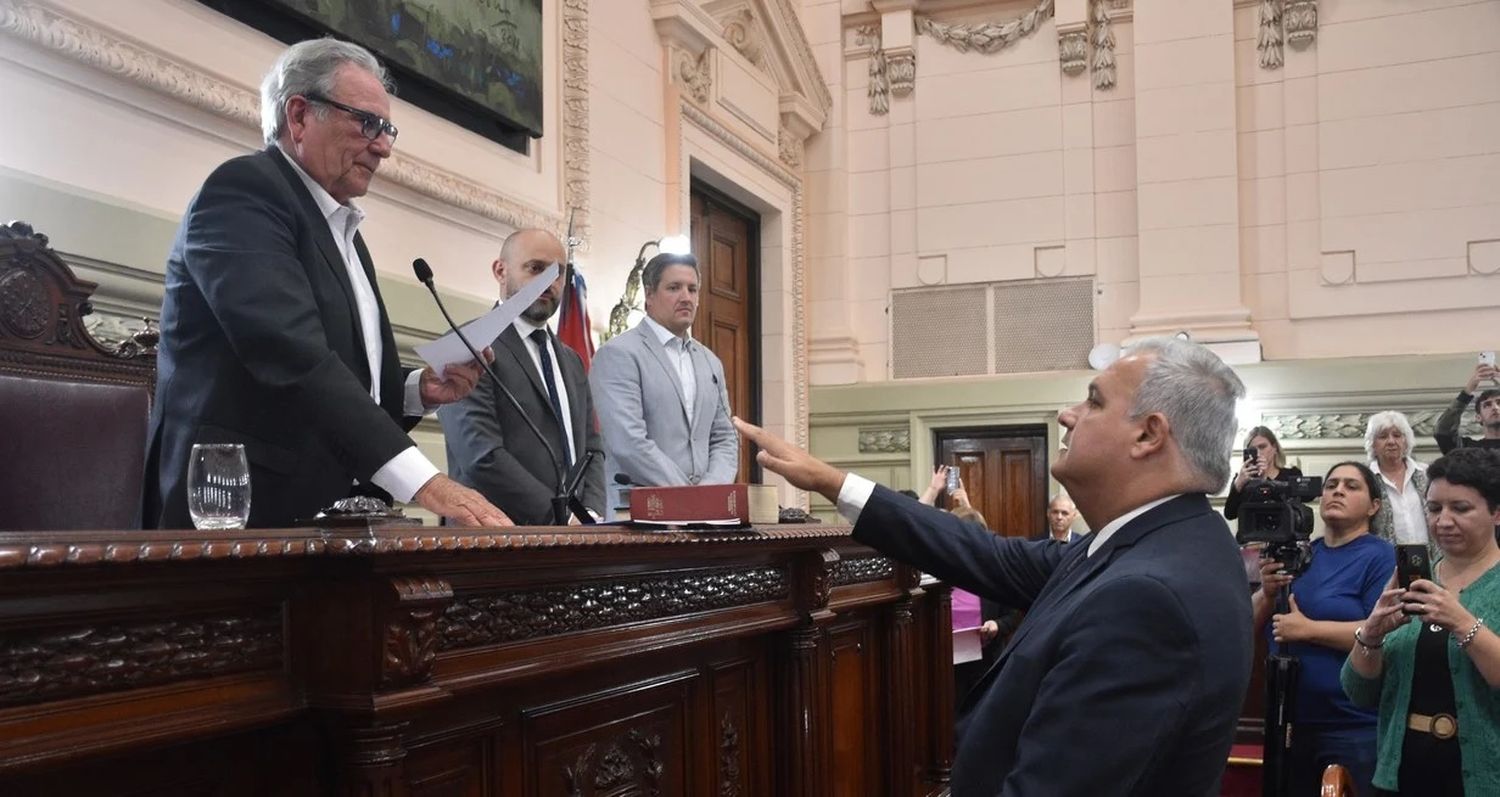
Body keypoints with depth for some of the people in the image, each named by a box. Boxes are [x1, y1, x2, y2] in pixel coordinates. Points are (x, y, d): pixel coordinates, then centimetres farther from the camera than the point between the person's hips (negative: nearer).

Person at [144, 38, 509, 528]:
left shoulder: (342, 230, 19)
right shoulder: (244, 191, -8)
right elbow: (293, 356, -23)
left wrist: (418, 390, 2)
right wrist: (424, 482, -30)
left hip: (328, 519, 8)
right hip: (246, 515, -8)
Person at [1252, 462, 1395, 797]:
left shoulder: (1381, 558, -7)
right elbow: (1251, 626, 10)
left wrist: (1309, 629, -20)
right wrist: (1267, 594, -10)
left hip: (1355, 727, -6)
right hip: (1290, 721, 6)